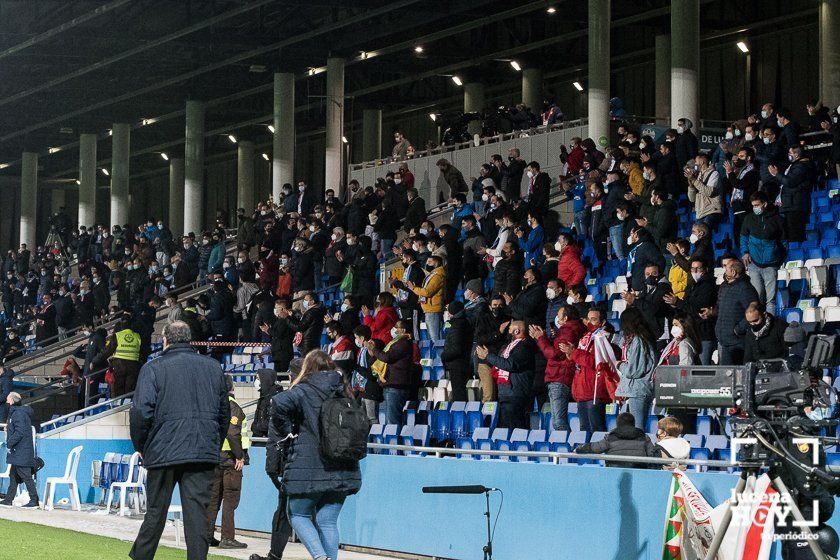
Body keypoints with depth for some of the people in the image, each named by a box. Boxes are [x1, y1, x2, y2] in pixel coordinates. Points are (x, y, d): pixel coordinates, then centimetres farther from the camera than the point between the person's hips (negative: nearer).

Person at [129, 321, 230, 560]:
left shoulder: (153, 368, -3)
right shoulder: (213, 367, 11)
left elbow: (141, 412, -10)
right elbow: (224, 412, 16)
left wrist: (140, 447, 3)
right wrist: (215, 444, 25)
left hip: (164, 451, -2)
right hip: (204, 453, 2)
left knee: (156, 512, 8)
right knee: (197, 512, 0)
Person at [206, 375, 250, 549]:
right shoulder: (231, 405, -12)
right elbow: (232, 432, -21)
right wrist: (240, 456, -15)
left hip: (213, 457, 7)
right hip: (229, 457, -7)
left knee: (212, 498, 12)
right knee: (230, 498, -3)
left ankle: (207, 535, 12)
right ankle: (227, 538, -5)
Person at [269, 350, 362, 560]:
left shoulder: (303, 391, -7)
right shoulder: (344, 394, 11)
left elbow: (280, 403, -26)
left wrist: (285, 431, -13)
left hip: (308, 469, -5)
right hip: (342, 471, 5)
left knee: (298, 515, 10)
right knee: (328, 521, 10)